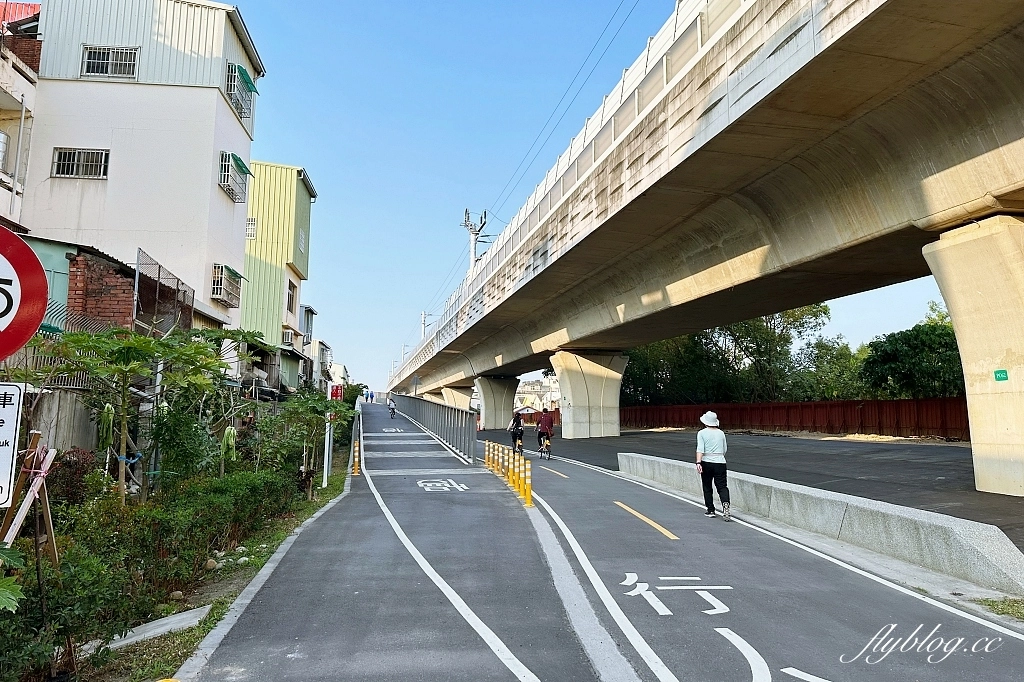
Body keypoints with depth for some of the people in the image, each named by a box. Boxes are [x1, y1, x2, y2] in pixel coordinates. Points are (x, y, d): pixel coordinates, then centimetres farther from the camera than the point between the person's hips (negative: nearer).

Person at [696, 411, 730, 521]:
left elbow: (700, 449, -14)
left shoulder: (702, 433, -2)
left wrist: (698, 462, -21)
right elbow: (725, 450, 14)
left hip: (706, 462, -2)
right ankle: (725, 504, -22)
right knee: (722, 486, 2)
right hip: (720, 462, 2)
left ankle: (711, 511, 17)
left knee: (707, 488, 12)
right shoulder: (721, 433, 8)